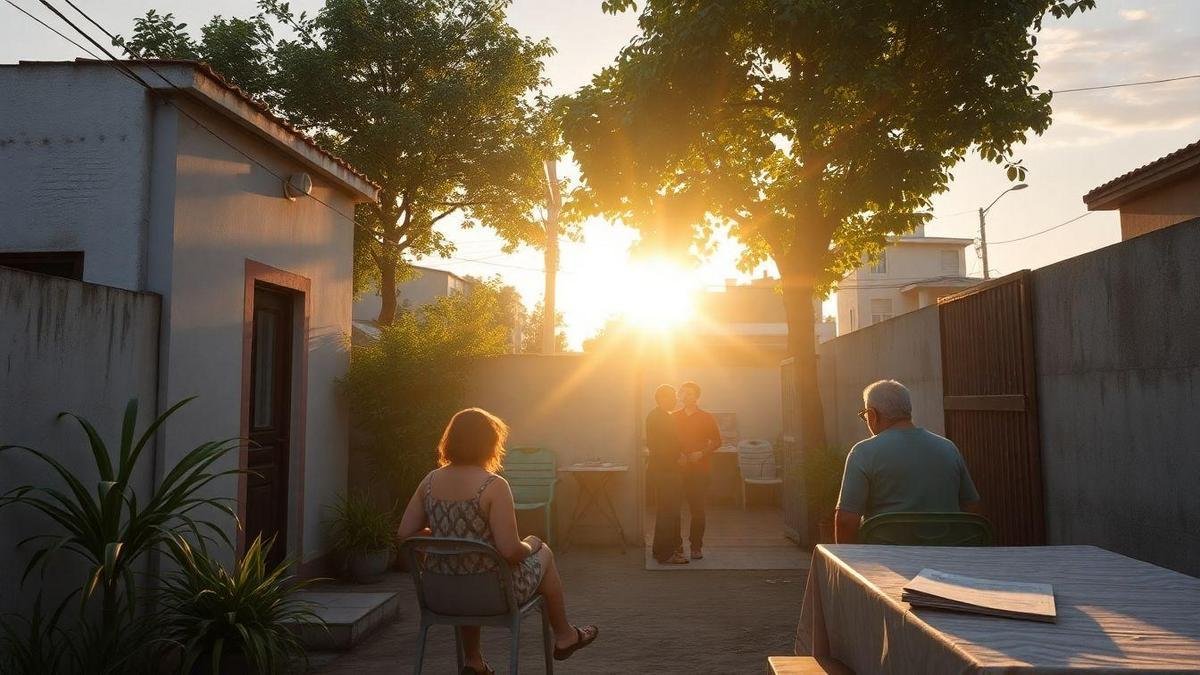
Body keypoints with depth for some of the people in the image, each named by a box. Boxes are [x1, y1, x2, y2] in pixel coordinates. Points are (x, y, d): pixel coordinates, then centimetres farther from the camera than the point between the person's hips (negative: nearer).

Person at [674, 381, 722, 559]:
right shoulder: (674, 417, 11)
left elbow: (717, 441, 7)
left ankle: (696, 546, 4)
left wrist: (702, 453, -8)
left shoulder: (707, 418, 7)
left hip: (700, 469, -1)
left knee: (697, 508, -4)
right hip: (678, 468, 1)